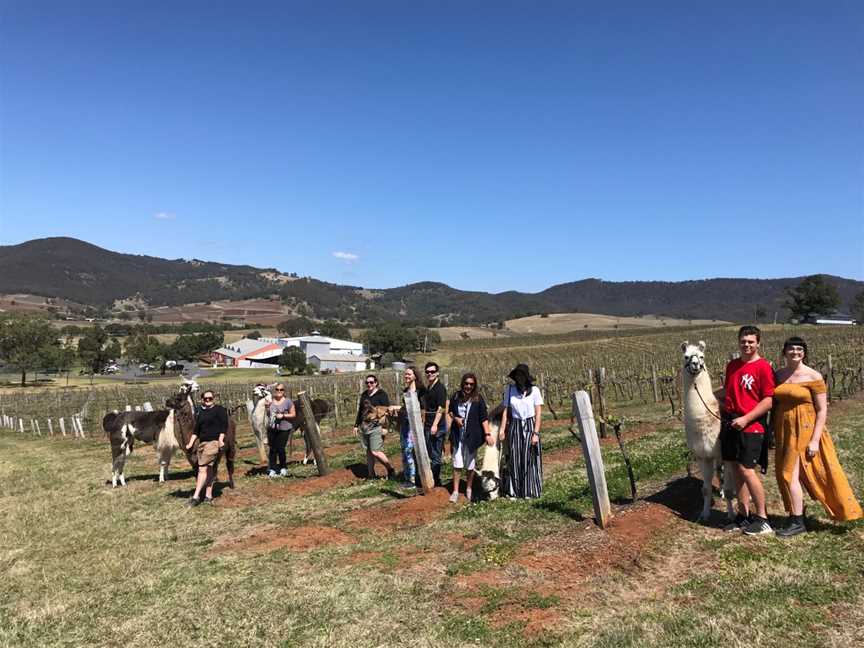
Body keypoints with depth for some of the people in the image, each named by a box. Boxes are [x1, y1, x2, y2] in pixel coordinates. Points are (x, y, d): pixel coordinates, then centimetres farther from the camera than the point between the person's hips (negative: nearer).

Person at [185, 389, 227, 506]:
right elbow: (196, 430, 19)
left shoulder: (219, 410, -1)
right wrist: (191, 443, 10)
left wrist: (221, 440, -16)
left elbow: (224, 426, -7)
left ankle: (196, 496, -11)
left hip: (214, 442, -6)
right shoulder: (200, 412, 17)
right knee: (209, 470, 10)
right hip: (202, 442, 6)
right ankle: (208, 495, 15)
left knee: (203, 469, -11)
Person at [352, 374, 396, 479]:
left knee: (375, 452, -13)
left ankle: (391, 470, 4)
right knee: (368, 451, 11)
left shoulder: (382, 394, -4)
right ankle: (370, 474, 19)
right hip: (364, 426, 7)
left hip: (376, 427, -7)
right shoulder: (364, 395, 16)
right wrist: (356, 425, 21)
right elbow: (360, 410, 23)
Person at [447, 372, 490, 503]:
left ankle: (468, 489, 27)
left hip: (471, 436, -1)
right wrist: (455, 418, -7)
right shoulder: (456, 396, -1)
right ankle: (455, 491, 9)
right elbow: (450, 411, 13)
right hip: (458, 435, 1)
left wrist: (487, 434, -18)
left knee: (470, 464, 11)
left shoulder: (478, 399, -7)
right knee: (457, 463, 1)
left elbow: (484, 418, -8)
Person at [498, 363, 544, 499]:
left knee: (529, 459, 2)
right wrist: (502, 429, 0)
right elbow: (506, 411, 6)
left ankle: (530, 491, 14)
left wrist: (536, 433, -11)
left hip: (530, 426, -2)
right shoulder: (509, 390, 1)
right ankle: (513, 491, 13)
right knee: (514, 459, 3)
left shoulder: (534, 390, -7)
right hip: (514, 427, 2)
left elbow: (538, 414, -6)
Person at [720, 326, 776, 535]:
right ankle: (743, 515, 21)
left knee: (747, 470, -9)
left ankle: (762, 518, 5)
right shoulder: (731, 365, 12)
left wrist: (745, 419, -17)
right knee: (736, 469, 10)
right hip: (729, 423, 7)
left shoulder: (763, 367, -8)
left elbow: (769, 400, -12)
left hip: (750, 426, -7)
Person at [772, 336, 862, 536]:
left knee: (790, 473, -7)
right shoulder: (778, 375, 6)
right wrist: (771, 431, 11)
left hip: (804, 430, -5)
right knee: (784, 474, 9)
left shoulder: (813, 376, -9)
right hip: (783, 431, 5)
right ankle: (796, 515, 26)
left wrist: (815, 440, -14)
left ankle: (797, 522, 7)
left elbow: (822, 410, -9)